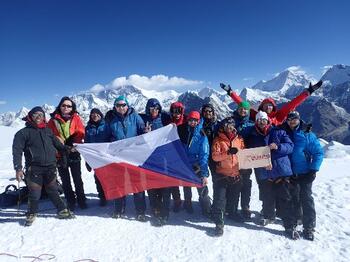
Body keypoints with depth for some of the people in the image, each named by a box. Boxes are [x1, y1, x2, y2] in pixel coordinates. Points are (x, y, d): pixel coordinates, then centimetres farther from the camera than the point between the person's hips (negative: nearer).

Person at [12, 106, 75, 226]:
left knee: (53, 191, 12)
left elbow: (57, 144, 17)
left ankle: (62, 211, 23)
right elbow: (17, 151, -5)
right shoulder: (23, 133, 0)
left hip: (50, 167, 3)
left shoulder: (48, 131, 13)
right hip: (34, 169, -3)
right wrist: (18, 168, -13)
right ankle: (32, 214, 27)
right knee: (35, 194, 3)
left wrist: (67, 149, 1)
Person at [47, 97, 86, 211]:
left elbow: (80, 133, -3)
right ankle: (71, 202, 21)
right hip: (60, 154, 1)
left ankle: (81, 201, 18)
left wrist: (71, 142, -17)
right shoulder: (53, 120, 4)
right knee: (65, 180, 9)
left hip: (74, 153, -1)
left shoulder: (76, 118, 4)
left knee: (77, 179, 6)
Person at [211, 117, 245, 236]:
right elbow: (214, 156, -16)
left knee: (234, 197, 20)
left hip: (236, 174, 5)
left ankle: (232, 213, 44)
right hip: (222, 175, -4)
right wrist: (228, 153, -27)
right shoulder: (218, 140, -6)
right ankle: (219, 223, 5)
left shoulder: (239, 139, 7)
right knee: (220, 199, -4)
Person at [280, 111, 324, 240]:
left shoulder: (308, 135, -6)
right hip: (290, 174, 3)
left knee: (306, 199, -1)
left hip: (305, 173, -3)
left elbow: (318, 152, -5)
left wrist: (314, 170, -12)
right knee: (293, 198, 14)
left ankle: (309, 227, 7)